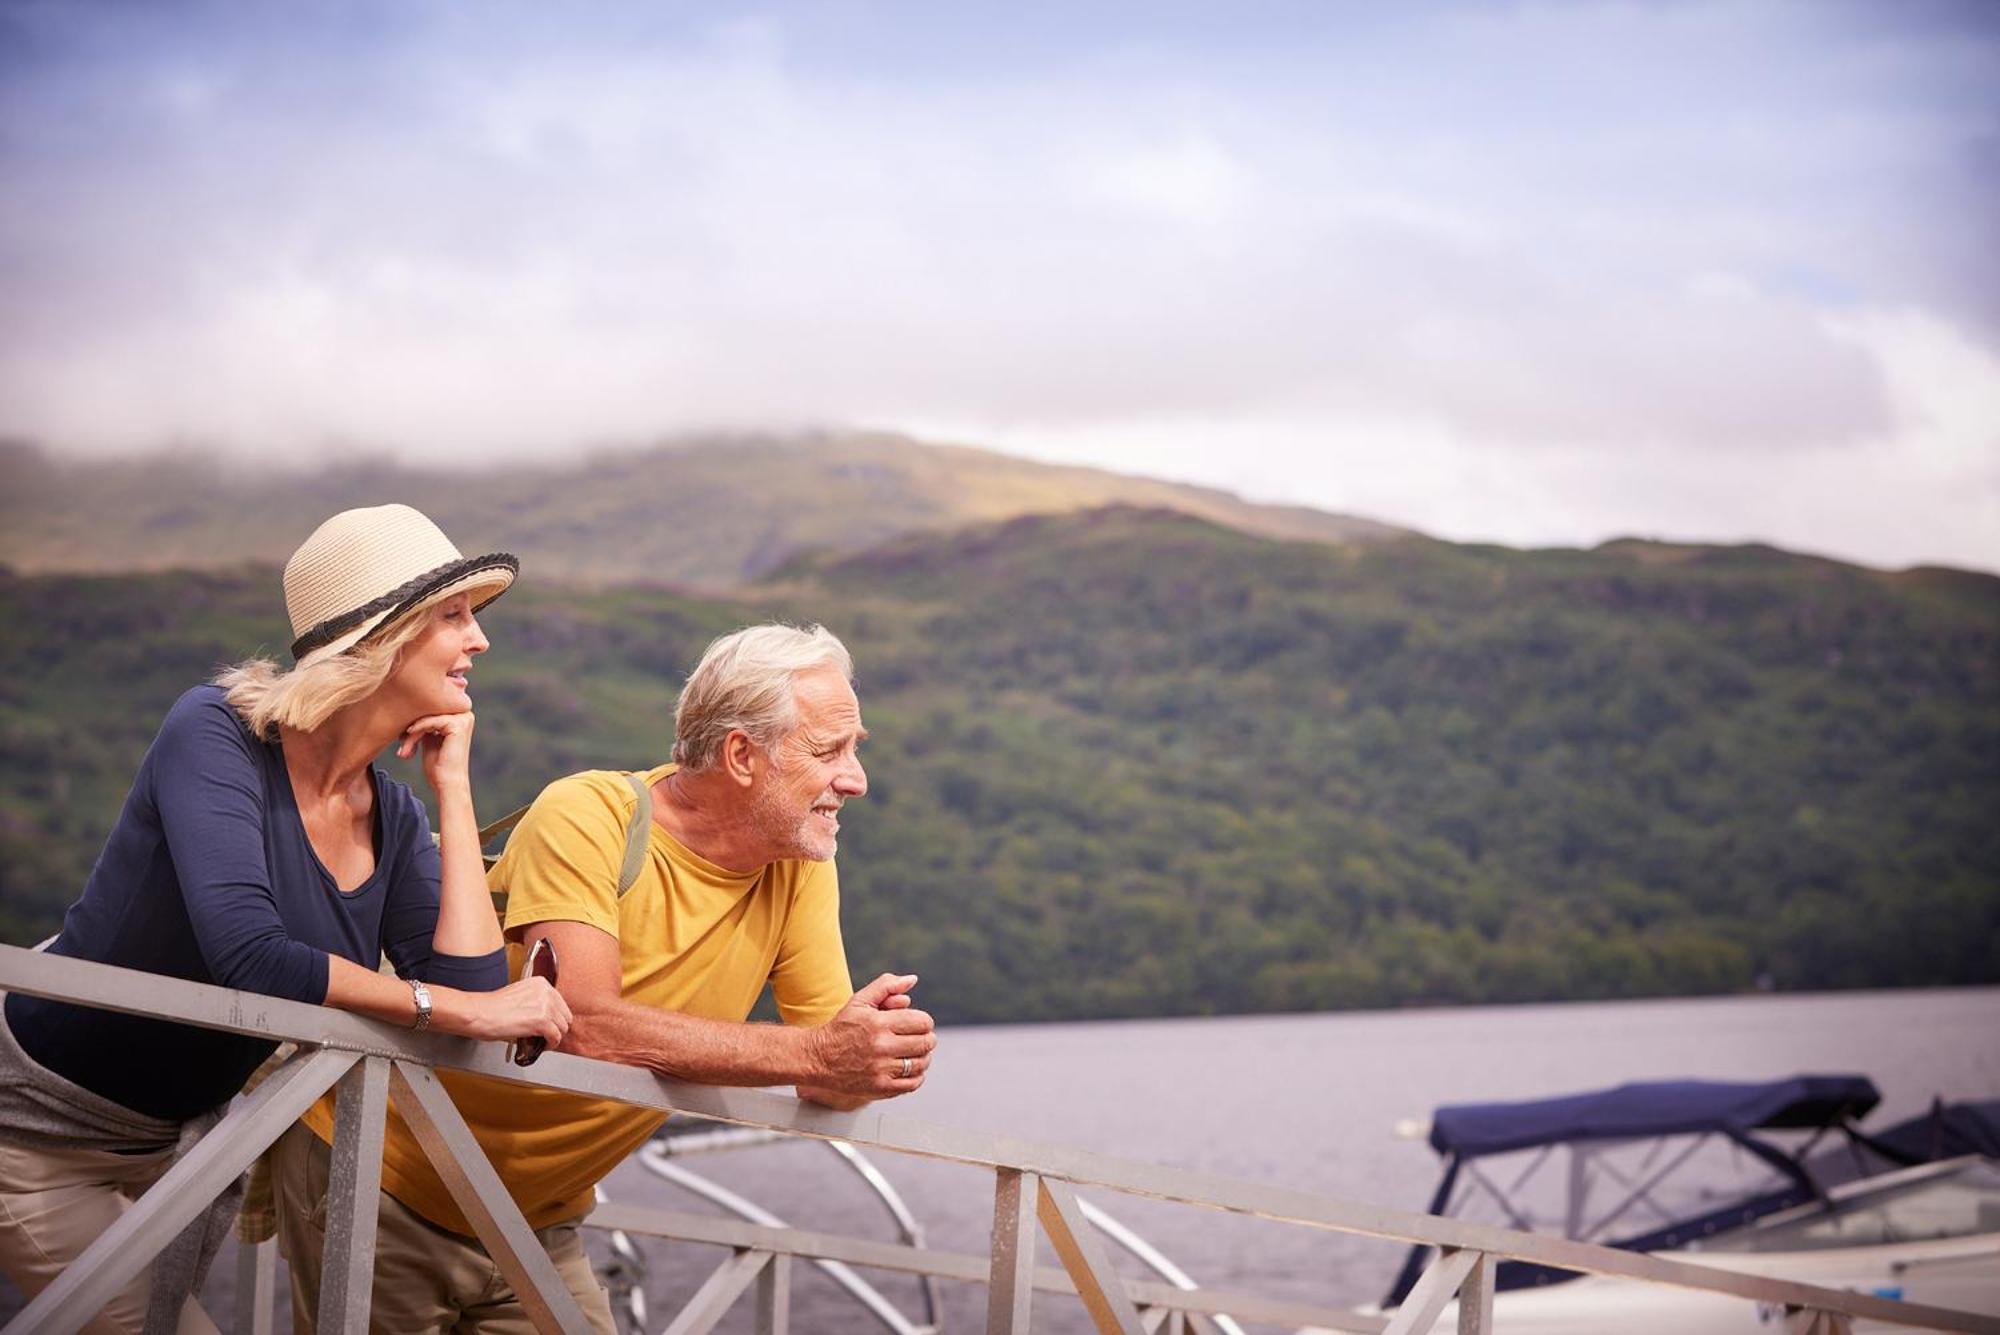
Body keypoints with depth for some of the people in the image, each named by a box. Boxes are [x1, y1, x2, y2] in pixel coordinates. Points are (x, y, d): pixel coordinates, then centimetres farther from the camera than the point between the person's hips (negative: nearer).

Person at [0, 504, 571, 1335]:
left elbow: (472, 987, -18)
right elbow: (249, 955, -35)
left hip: (187, 1139, 7)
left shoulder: (395, 821, -4)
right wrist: (462, 1011, -32)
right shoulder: (219, 733, -22)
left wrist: (452, 783, -12)